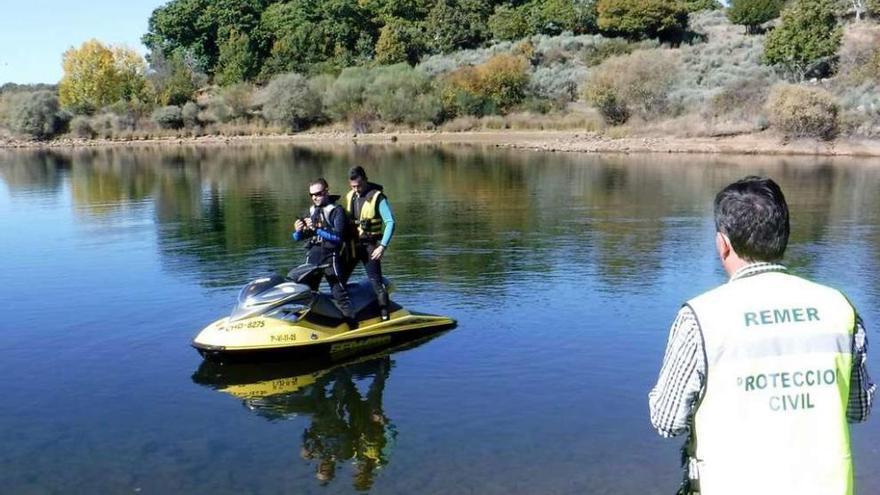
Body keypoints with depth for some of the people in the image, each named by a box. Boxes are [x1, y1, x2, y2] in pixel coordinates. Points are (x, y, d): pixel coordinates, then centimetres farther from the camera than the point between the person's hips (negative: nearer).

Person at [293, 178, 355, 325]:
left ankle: (352, 325, -7)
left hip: (330, 257, -6)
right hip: (312, 257, 6)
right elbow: (298, 238, 15)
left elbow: (338, 236, -18)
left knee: (340, 294, -9)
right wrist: (298, 231, -8)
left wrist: (317, 228, -26)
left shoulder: (336, 210, -5)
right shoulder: (312, 210, 13)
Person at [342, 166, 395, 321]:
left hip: (370, 246, -6)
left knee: (376, 282, -10)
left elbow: (390, 222, -13)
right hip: (351, 244, 6)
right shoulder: (349, 197, 10)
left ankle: (385, 314, -6)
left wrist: (383, 246, -18)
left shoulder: (377, 197, -10)